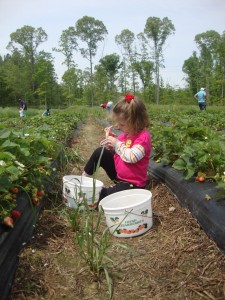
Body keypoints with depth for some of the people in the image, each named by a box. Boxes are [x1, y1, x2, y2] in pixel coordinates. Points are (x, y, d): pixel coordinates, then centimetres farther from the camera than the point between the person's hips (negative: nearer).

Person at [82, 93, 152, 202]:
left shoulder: (143, 137, -22)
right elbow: (115, 152, 11)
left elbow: (132, 157, -34)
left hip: (132, 183, -8)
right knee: (100, 152, -6)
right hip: (118, 174, 8)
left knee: (100, 194, -20)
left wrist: (117, 144, -24)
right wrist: (109, 138, -6)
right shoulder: (125, 133, 3)